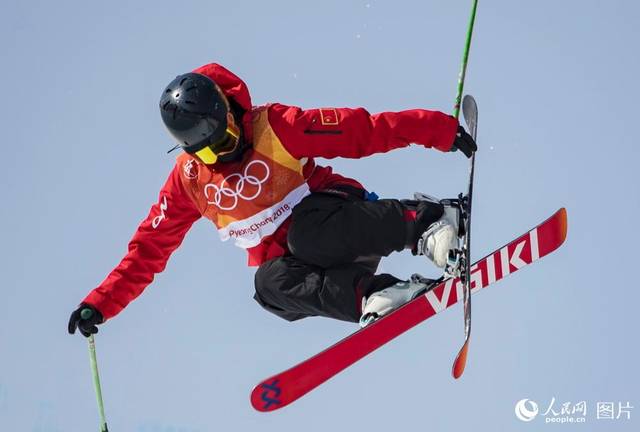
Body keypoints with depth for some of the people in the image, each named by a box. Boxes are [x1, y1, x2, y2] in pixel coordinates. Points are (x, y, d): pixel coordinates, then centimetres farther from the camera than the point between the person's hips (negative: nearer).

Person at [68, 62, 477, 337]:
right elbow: (150, 247, 10)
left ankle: (427, 219, -30)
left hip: (329, 223, -3)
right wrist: (102, 303, 4)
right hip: (283, 258, 3)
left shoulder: (273, 127, -9)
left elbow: (360, 130, -13)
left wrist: (438, 129, -19)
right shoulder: (188, 178, 4)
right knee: (271, 283, -32)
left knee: (303, 233, -38)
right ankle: (374, 295, -42)